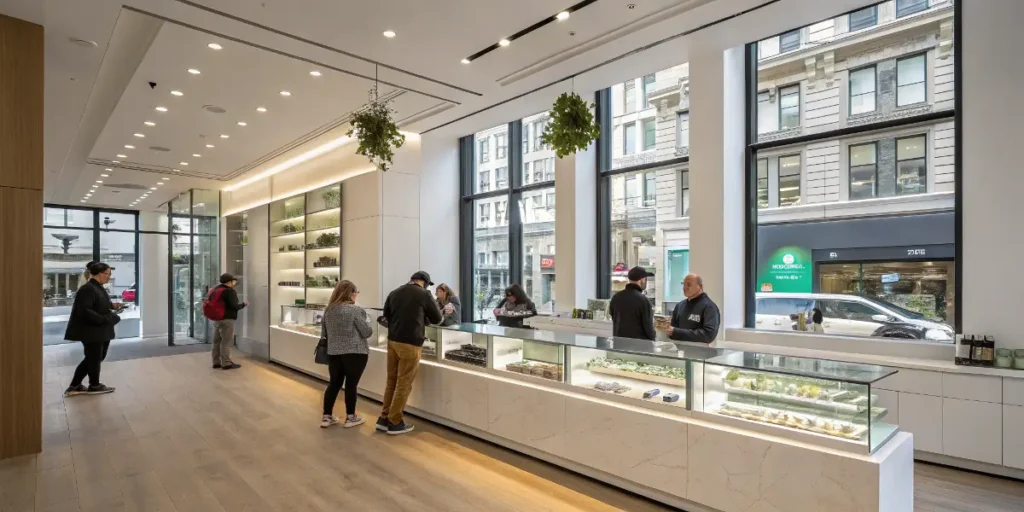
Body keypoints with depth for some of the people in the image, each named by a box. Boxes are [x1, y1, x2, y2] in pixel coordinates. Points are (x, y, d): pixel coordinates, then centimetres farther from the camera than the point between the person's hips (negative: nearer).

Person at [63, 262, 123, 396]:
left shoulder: (98, 288, 12)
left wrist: (112, 307, 4)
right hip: (91, 331, -10)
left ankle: (75, 386, 27)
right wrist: (105, 319, -26)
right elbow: (84, 311, -27)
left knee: (93, 358, 17)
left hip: (100, 330, 10)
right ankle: (94, 386, 24)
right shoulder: (88, 289, -20)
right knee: (95, 358, 6)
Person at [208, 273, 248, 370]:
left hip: (216, 319, 9)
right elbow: (234, 306, -18)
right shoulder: (230, 291, -13)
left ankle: (216, 362, 18)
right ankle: (226, 363, -4)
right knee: (226, 342, -6)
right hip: (226, 319, -9)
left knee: (217, 341, 12)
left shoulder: (215, 290, 14)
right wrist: (244, 304, 0)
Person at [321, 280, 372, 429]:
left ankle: (327, 417, 17)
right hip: (355, 352, -6)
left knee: (334, 383, 13)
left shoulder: (328, 310, 7)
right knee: (351, 384, 3)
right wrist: (367, 322, 8)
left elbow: (326, 331, 19)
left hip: (333, 352, 6)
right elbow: (367, 332, -11)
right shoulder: (356, 310, -14)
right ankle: (350, 418, 13)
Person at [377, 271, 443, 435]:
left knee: (391, 381, 15)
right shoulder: (424, 294, -5)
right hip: (411, 344, -6)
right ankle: (394, 422, 9)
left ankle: (384, 418, 22)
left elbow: (386, 316, 21)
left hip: (392, 341, 6)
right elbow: (437, 318, 4)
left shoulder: (394, 293, 10)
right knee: (403, 384, 3)